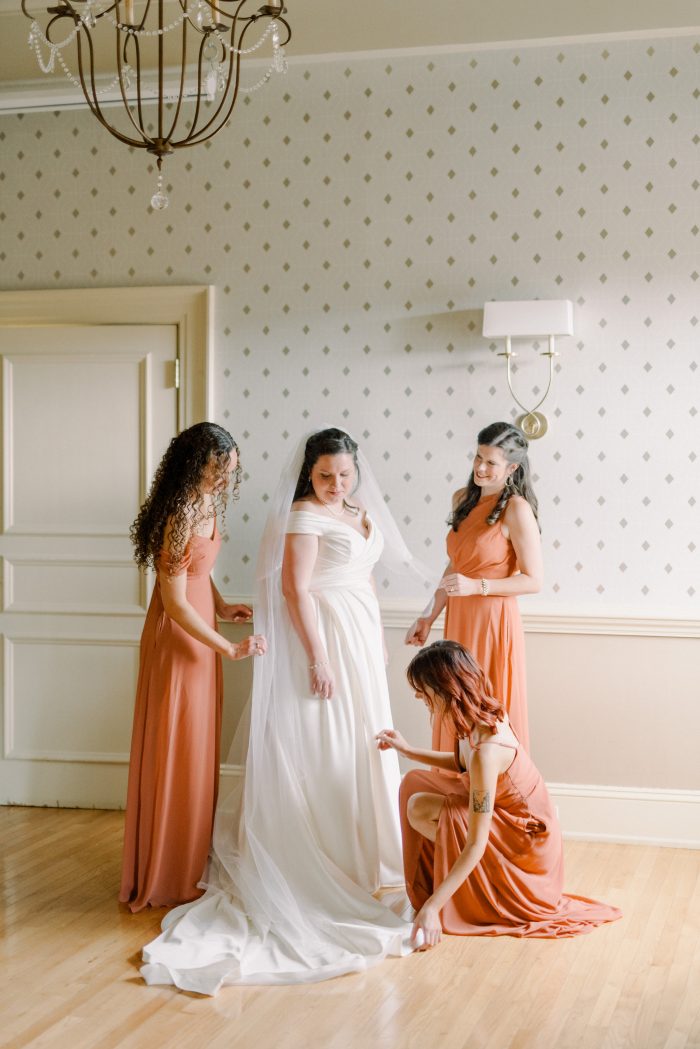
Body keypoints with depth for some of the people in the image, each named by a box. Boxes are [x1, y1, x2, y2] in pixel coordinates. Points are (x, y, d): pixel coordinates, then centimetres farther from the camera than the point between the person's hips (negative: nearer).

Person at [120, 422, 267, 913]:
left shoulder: (205, 506, 3)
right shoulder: (178, 519, -24)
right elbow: (176, 604, -23)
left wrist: (220, 604, 2)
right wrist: (230, 650, -19)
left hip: (199, 631, 9)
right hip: (177, 639, -9)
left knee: (198, 748, 17)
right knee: (175, 750, 1)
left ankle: (190, 860, 31)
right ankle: (168, 877, 14)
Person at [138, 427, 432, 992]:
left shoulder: (361, 512, 13)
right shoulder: (304, 517, -13)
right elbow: (296, 589, -19)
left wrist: (376, 639, 18)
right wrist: (318, 658, -22)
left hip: (362, 641, 9)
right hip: (325, 637, -9)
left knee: (358, 746, 13)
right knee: (323, 748, -4)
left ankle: (356, 851, 25)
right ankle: (321, 862, 5)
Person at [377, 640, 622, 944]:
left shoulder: (486, 750, -34)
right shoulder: (482, 716, -8)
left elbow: (476, 846, -33)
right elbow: (463, 764, 17)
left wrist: (432, 907, -32)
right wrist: (408, 750, 13)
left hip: (525, 841, -9)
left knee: (420, 808, -18)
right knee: (413, 783, 3)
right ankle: (426, 887, 9)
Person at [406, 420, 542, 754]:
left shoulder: (517, 509, -13)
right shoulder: (463, 500, 8)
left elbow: (533, 580, -13)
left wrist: (476, 586, -21)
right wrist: (429, 617, 14)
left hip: (493, 621, -7)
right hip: (459, 619, 7)